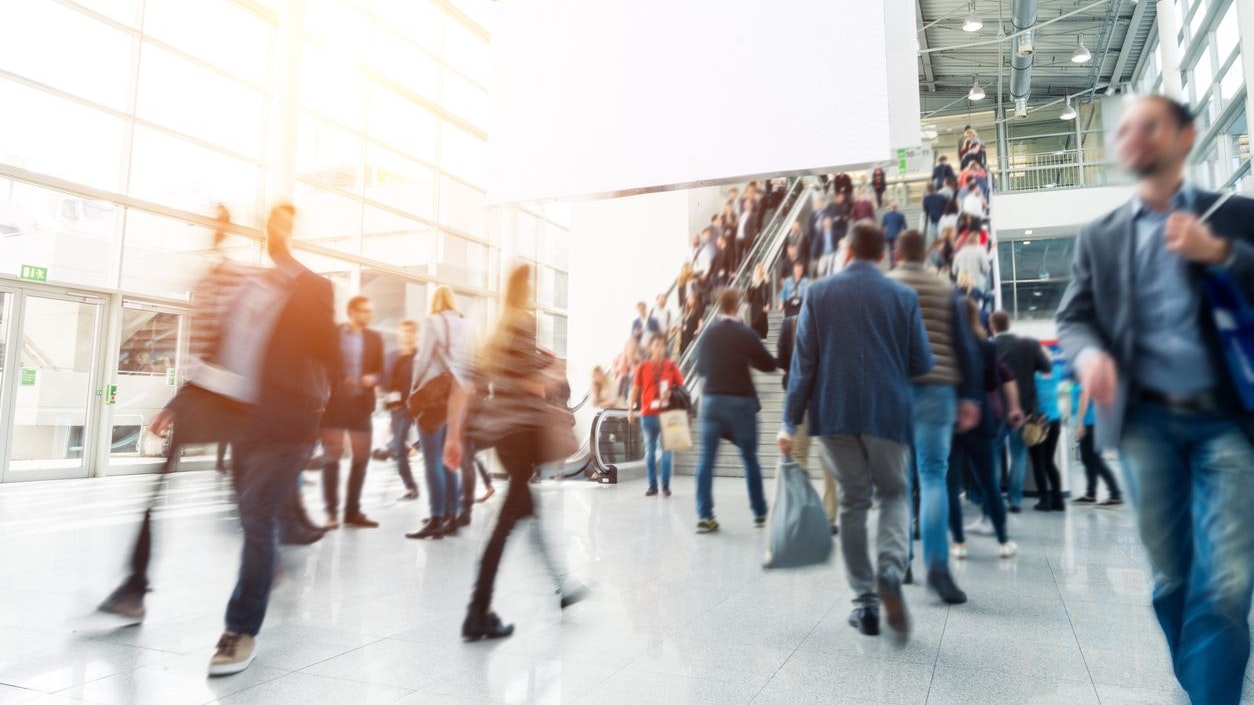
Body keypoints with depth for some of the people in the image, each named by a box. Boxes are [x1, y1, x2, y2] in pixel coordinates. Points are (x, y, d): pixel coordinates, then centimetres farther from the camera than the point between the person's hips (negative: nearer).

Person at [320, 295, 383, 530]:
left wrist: (372, 379, -14)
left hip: (361, 405, 4)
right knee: (331, 458, 0)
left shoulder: (375, 338, 9)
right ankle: (332, 511, 8)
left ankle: (353, 511, 16)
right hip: (333, 404, -4)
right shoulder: (331, 334, -1)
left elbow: (380, 372, 7)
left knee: (362, 458, 6)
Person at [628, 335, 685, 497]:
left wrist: (672, 393, -13)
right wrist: (631, 408, 0)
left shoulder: (671, 366, 2)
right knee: (650, 451, 7)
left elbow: (681, 388, 6)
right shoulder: (643, 367, 4)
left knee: (665, 450, 2)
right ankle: (652, 485, 14)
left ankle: (666, 486, 8)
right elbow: (636, 388, 6)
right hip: (648, 414, 1)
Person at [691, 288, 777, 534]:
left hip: (712, 400, 2)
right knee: (750, 459, 10)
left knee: (706, 459, 2)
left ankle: (704, 516, -3)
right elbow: (769, 364, 0)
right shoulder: (746, 334, -7)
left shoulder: (707, 334, 2)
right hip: (741, 402, -2)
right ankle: (760, 513, 19)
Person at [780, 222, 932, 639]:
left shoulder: (819, 294, 1)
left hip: (834, 413, 1)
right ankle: (890, 568, -11)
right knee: (894, 493, 16)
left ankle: (865, 603, 12)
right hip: (888, 412, 0)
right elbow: (923, 364, 2)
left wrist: (791, 421, 0)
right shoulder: (903, 296, 1)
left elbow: (803, 362, -3)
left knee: (853, 500, 11)